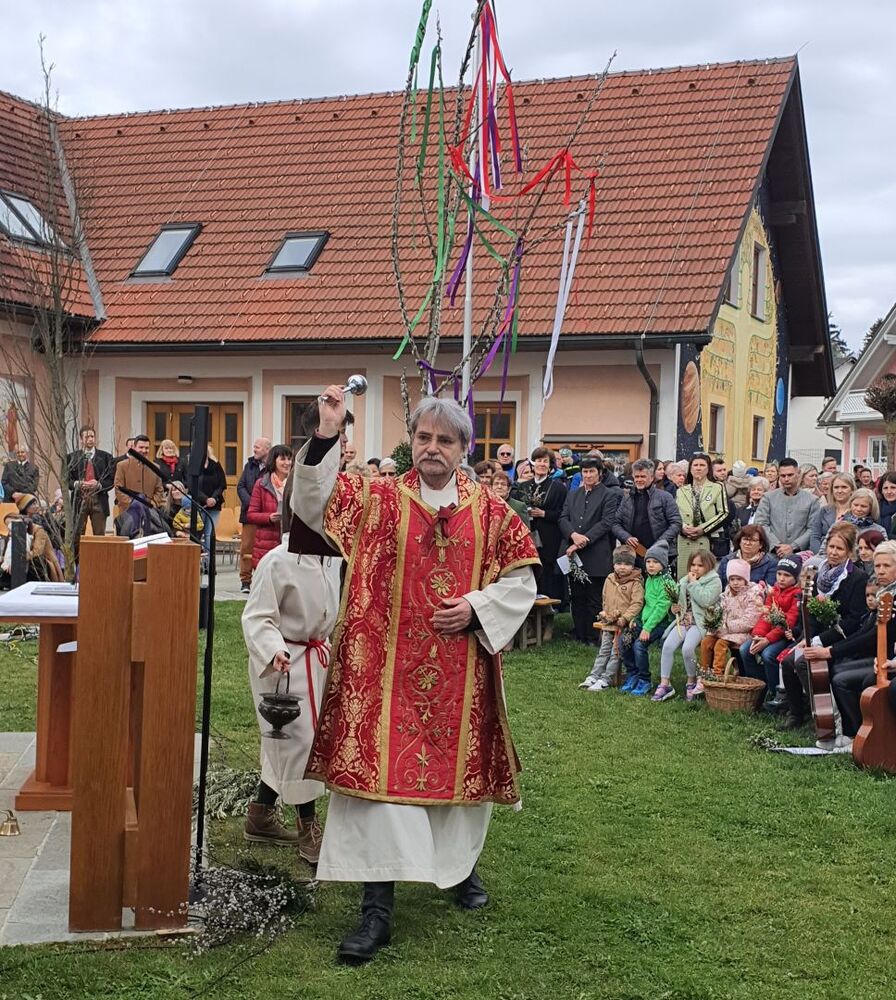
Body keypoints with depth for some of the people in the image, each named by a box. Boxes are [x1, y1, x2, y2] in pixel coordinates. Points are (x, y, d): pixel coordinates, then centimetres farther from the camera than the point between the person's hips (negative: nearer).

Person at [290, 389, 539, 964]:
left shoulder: (491, 511, 4)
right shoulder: (378, 499, 1)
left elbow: (521, 580, 6)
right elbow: (313, 507, -11)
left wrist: (476, 607, -10)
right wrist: (327, 437, -21)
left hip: (461, 674, 2)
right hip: (388, 667, -2)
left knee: (460, 762, 14)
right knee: (380, 767, -6)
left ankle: (462, 865, 41)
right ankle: (378, 907, -1)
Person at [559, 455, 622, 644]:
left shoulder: (609, 495, 1)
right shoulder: (572, 494, 17)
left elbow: (607, 522, -9)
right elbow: (563, 518, 9)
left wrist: (583, 541, -14)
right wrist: (573, 535, -12)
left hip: (596, 556, -5)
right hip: (573, 554, 5)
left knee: (594, 600, -1)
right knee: (576, 598, 9)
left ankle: (592, 638, 5)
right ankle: (579, 635, 16)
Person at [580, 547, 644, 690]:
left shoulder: (635, 583, -8)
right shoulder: (609, 580, 11)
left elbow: (637, 603, -14)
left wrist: (624, 618, -19)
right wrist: (605, 613, 9)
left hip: (624, 625, -6)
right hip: (609, 623, 6)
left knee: (616, 653, -6)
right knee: (603, 651, 7)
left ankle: (606, 679, -5)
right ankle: (594, 676, 6)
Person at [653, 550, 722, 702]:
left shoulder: (714, 581, 0)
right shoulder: (684, 581, 18)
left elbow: (705, 601, -16)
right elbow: (680, 602, 27)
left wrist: (694, 583, -10)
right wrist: (674, 608, 4)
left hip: (701, 622, -5)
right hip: (684, 620, 5)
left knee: (687, 648, -28)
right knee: (668, 645, -19)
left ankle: (691, 682, -4)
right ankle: (664, 684, -15)